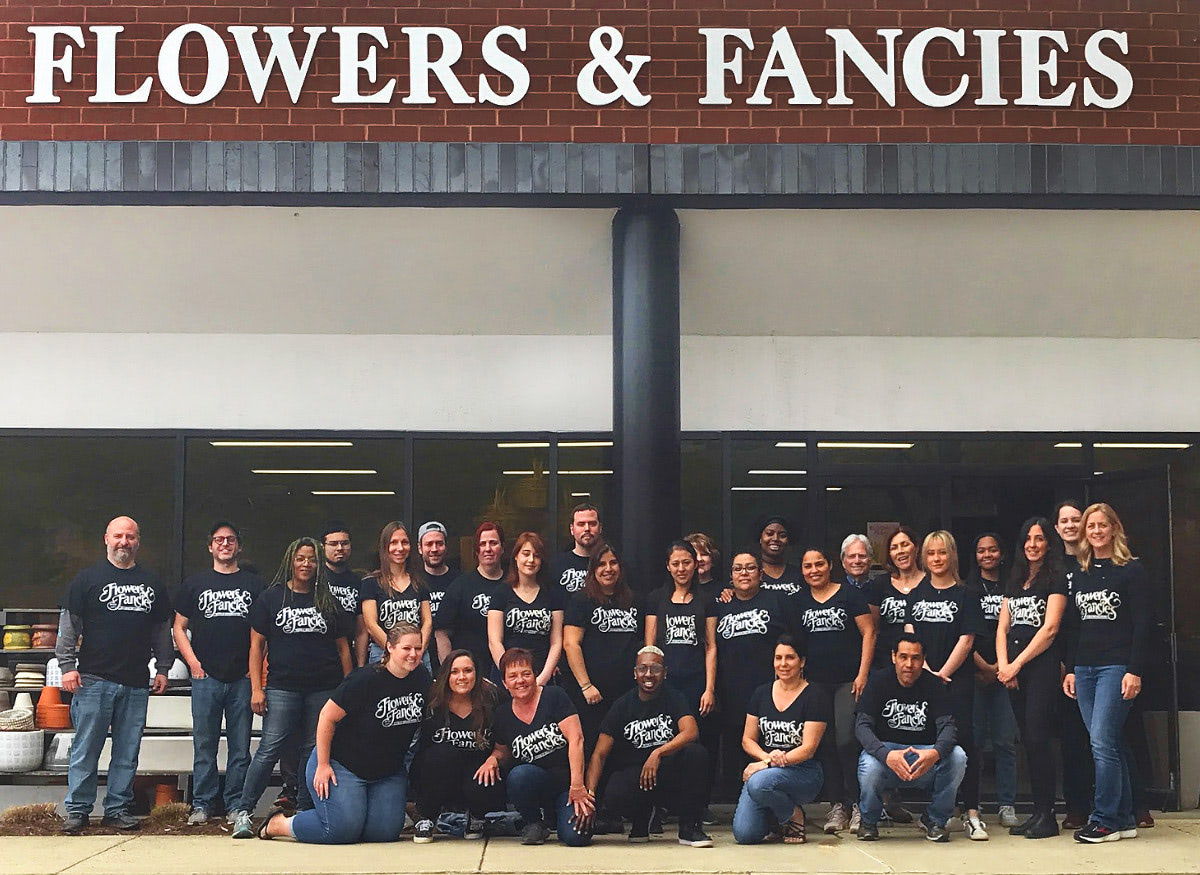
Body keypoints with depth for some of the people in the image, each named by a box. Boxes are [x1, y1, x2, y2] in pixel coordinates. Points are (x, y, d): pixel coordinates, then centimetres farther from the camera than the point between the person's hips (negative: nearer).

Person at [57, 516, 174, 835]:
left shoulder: (151, 583, 14)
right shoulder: (87, 578, 4)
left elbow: (162, 629, 19)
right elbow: (69, 624, 1)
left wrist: (163, 668, 14)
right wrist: (67, 665, -6)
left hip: (136, 683, 3)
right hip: (93, 679, -3)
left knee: (128, 752, 5)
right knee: (86, 749, -1)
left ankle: (118, 809, 13)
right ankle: (77, 810, 6)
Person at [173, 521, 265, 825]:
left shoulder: (254, 584, 10)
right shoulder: (195, 584, 12)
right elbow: (179, 628, 13)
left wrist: (255, 666, 0)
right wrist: (193, 663, 0)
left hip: (242, 677, 0)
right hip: (206, 676, 0)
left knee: (240, 746, 3)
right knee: (204, 745, 3)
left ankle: (235, 805, 10)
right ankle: (203, 804, 10)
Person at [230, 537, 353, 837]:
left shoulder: (328, 601, 11)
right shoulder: (271, 597, 6)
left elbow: (342, 647, 15)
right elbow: (257, 644, 5)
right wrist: (256, 688, -3)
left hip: (323, 689, 2)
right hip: (282, 686, -2)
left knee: (315, 751, 5)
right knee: (269, 748, -10)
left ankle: (304, 812, 14)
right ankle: (243, 812, -7)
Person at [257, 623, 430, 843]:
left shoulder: (422, 678, -2)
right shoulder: (365, 679, -19)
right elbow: (327, 717, -14)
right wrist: (322, 765, -14)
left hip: (388, 772, 6)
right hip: (343, 765, -6)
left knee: (385, 832, -8)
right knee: (342, 830, -16)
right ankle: (277, 823, 7)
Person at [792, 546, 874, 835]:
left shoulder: (849, 594, 0)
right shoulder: (799, 601, 12)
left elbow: (868, 632, -3)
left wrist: (863, 674, -8)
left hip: (848, 680, -4)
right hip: (815, 682, 4)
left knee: (847, 741, -12)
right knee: (824, 744, 2)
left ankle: (856, 805, -3)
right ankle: (837, 806, 8)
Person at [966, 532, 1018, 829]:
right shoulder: (966, 588, 7)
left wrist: (999, 667, -4)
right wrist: (982, 666, -8)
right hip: (974, 671, -1)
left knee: (1005, 740, -1)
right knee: (974, 738, -3)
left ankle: (1007, 806, 4)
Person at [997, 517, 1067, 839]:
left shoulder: (1056, 578, -2)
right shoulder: (1015, 580, 19)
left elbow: (1050, 628, -9)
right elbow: (1003, 627, 14)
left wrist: (1017, 664, -10)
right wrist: (1002, 665, -1)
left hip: (1042, 665, -6)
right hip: (1013, 670, 7)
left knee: (1037, 738, -10)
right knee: (1027, 740, 6)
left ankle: (1047, 815, -4)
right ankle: (1037, 812, 10)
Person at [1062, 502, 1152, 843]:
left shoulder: (1131, 570, -2)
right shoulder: (1077, 574, 15)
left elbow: (1143, 624, -7)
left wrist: (1135, 671, -13)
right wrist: (1070, 669, 12)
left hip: (1116, 667, -6)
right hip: (1084, 669, 6)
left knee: (1103, 743, -11)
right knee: (1111, 745, 8)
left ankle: (1105, 820, -4)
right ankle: (1124, 819, 13)